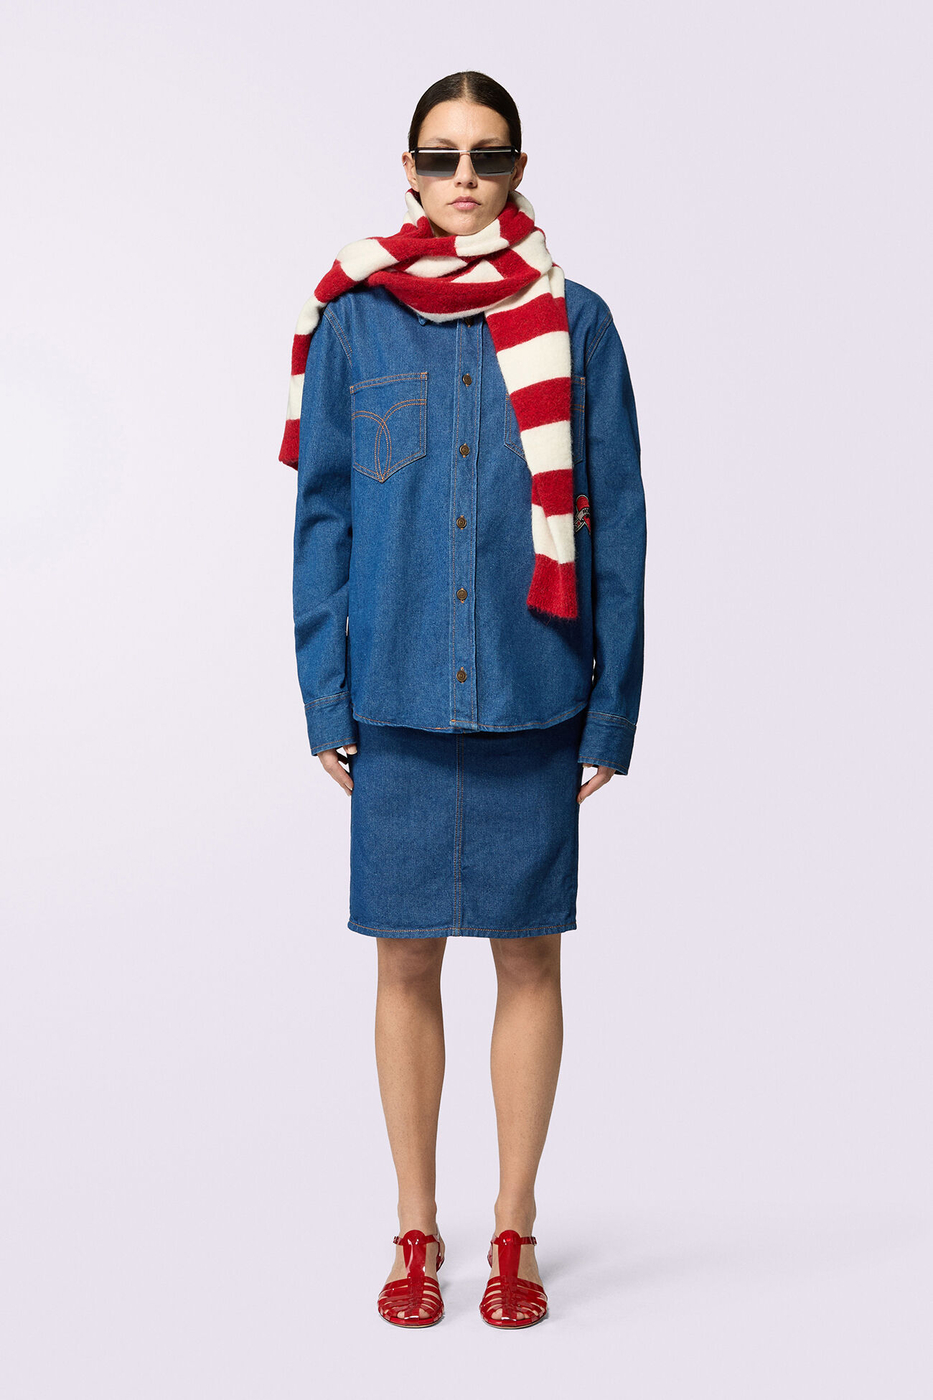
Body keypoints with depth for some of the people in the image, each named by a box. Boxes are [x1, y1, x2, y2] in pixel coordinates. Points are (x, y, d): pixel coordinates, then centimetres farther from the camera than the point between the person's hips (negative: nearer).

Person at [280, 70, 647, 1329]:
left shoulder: (573, 322, 2)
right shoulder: (353, 319, 4)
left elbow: (614, 524, 2)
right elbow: (321, 514, 5)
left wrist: (613, 706, -2)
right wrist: (328, 699, -1)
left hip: (532, 691, 0)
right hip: (398, 691, 1)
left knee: (528, 952, 7)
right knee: (407, 957, 7)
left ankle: (515, 1229, 23)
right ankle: (416, 1232, 23)